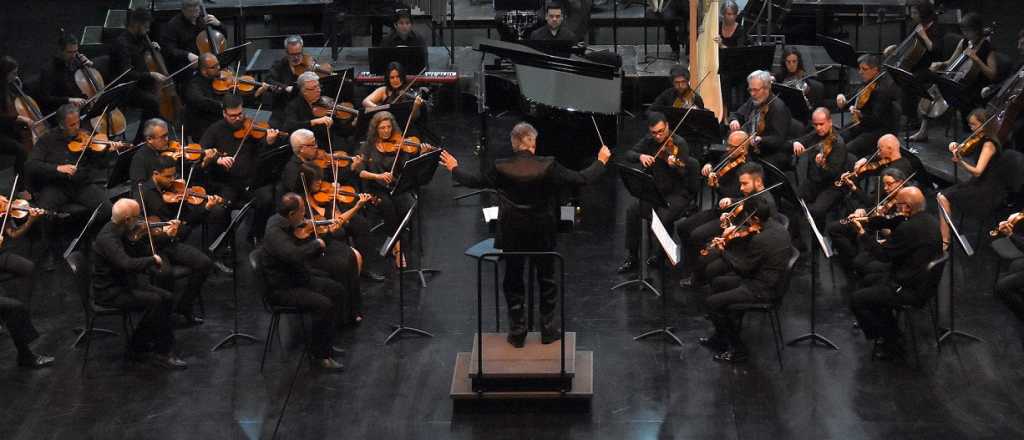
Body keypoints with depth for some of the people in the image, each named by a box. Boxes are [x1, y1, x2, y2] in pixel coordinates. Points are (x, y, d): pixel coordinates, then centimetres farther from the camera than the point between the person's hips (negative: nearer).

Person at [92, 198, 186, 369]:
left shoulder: (118, 231, 5)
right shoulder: (107, 238, -25)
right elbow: (127, 264, -39)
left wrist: (135, 239, 5)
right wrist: (153, 259, -24)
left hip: (125, 284, 10)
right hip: (109, 292, -10)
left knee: (167, 298, -2)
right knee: (155, 301, -24)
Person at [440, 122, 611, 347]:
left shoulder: (501, 168, -15)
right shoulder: (548, 166, -18)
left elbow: (474, 181, 1)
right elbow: (583, 179, -11)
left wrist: (454, 168, 20)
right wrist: (601, 161, 7)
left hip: (512, 235, 0)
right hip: (543, 235, 0)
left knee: (513, 282, 15)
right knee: (546, 281, 17)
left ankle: (517, 333, 16)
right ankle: (548, 330, 21)